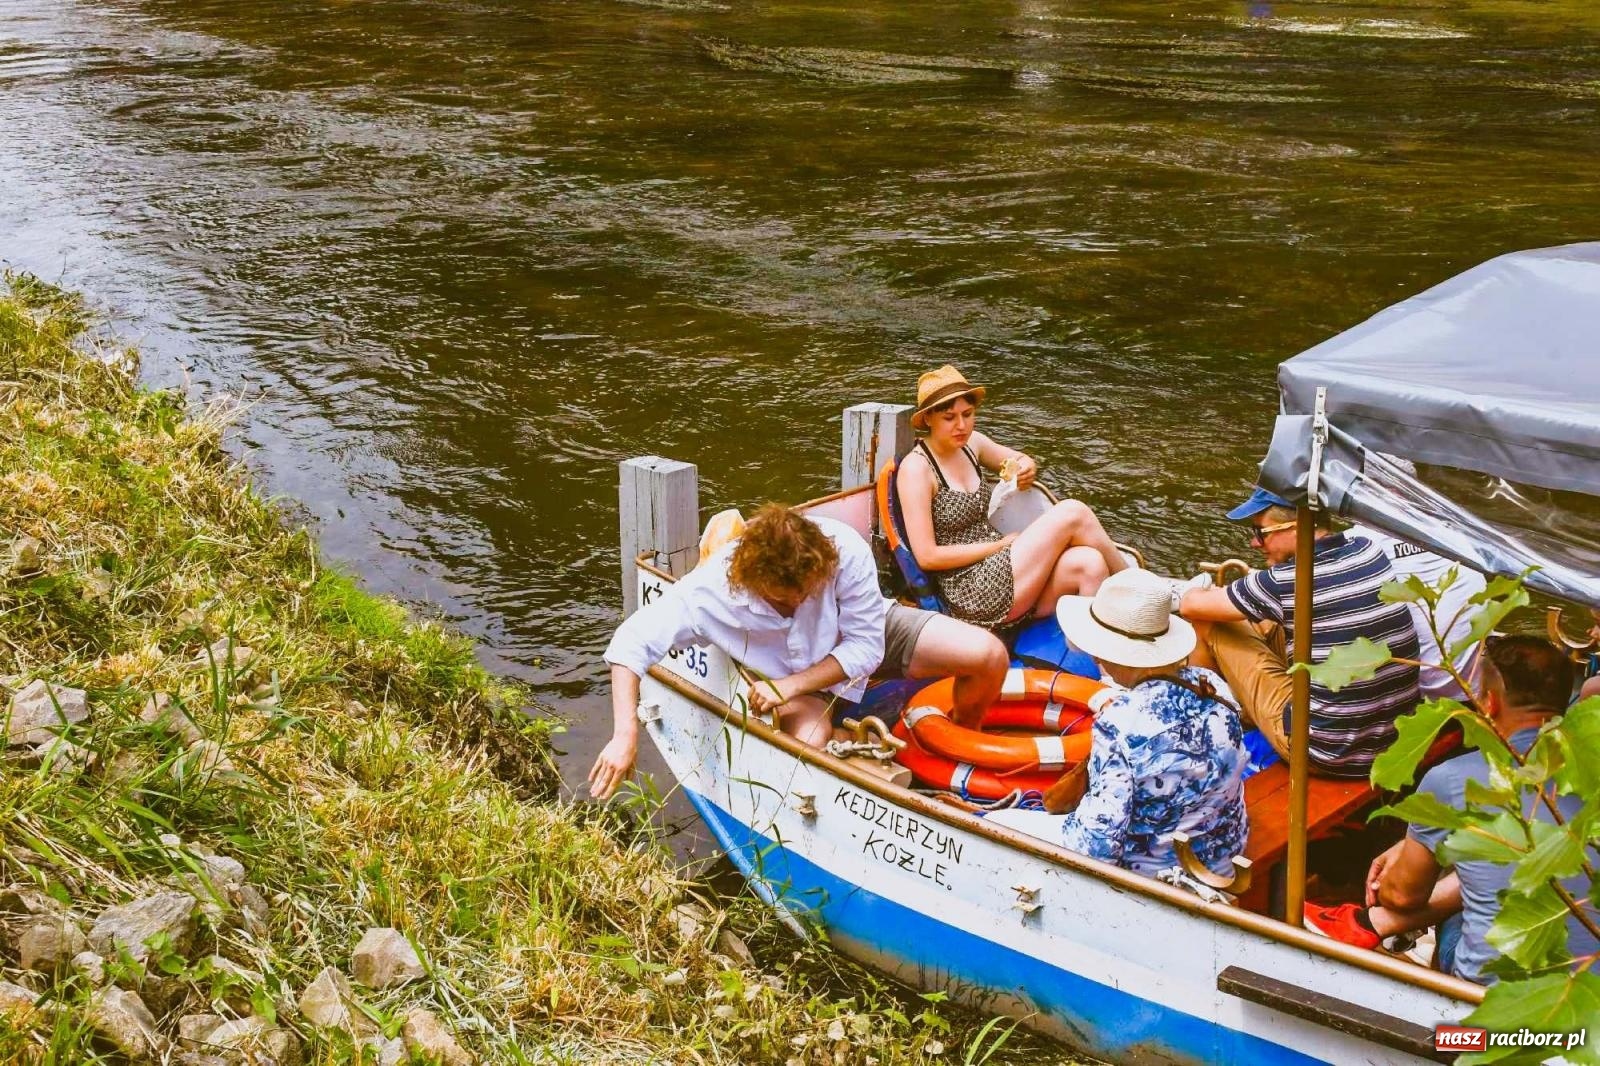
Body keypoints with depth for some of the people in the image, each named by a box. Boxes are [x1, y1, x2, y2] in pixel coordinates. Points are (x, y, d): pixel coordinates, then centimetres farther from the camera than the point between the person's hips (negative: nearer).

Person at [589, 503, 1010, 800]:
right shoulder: (714, 589, -35)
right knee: (810, 739, -36)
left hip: (869, 630, 2)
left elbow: (866, 647, -26)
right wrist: (625, 735, -43)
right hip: (794, 675, -2)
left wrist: (791, 684, -35)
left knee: (989, 655, -14)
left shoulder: (846, 551, -36)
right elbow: (631, 642, -33)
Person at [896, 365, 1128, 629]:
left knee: (1089, 563, -20)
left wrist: (1027, 467, 2)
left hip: (998, 567, 7)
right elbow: (926, 556, -16)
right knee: (1072, 513, -14)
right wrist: (1000, 544, -10)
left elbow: (1020, 460, 28)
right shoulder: (916, 468, -12)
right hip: (973, 595, -7)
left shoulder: (970, 444, 8)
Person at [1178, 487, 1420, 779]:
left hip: (1326, 755, -7)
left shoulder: (1282, 583, -20)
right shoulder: (1369, 552, -3)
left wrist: (1192, 594, 21)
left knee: (1207, 623, 6)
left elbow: (1191, 604, -3)